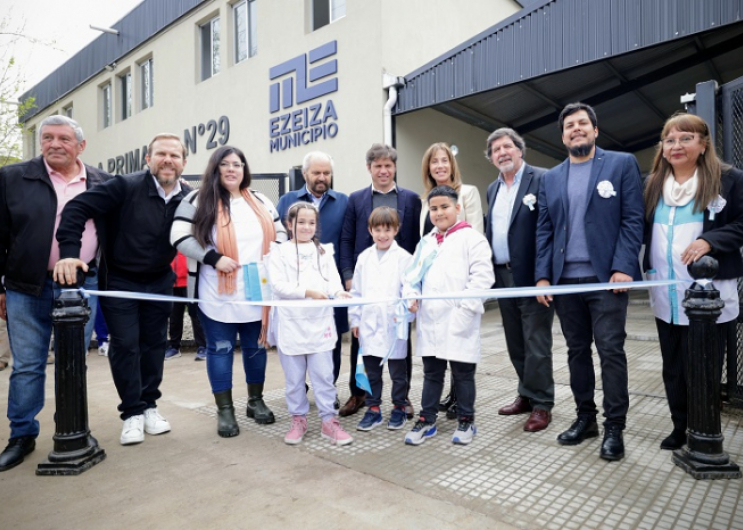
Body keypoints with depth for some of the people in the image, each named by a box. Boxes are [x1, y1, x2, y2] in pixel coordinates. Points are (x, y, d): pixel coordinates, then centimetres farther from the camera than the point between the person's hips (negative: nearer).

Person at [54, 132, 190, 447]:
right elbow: (77, 208, -20)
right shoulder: (125, 186, -17)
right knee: (125, 345, 0)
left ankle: (149, 405, 25)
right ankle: (132, 412, 13)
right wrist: (69, 252, -29)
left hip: (159, 282, 4)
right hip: (118, 281, -3)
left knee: (155, 344, 9)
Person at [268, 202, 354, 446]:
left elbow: (333, 279, 0)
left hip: (320, 322, 1)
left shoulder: (324, 251, 10)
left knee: (323, 375, 5)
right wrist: (308, 292, -21)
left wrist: (339, 292, -23)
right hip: (291, 323, -1)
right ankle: (298, 419, 27)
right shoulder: (279, 252, 2)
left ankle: (329, 421, 17)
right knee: (294, 377, 11)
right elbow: (277, 285, -9)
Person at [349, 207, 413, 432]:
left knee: (398, 371, 11)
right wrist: (355, 319, 8)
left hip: (394, 324, -3)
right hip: (368, 324, 4)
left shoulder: (403, 257, -5)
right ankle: (373, 409, 27)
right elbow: (356, 291, 10)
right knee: (371, 371, 13)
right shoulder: (364, 258, 7)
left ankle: (399, 409, 27)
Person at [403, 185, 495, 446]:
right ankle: (427, 420, 26)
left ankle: (466, 420, 26)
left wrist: (466, 305, -18)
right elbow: (413, 274, 16)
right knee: (431, 372, 14)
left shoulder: (471, 238, -4)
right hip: (429, 320, 5)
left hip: (459, 320, -5)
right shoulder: (425, 242, 15)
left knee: (462, 372, 9)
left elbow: (482, 275, -12)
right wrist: (411, 295, -2)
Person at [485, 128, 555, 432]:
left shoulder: (541, 179, -7)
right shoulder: (493, 189, 15)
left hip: (531, 276, -7)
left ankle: (541, 404, 14)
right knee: (516, 343, 15)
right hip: (503, 277, 7)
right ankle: (527, 395, 30)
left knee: (536, 343, 0)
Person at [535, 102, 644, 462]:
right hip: (565, 280, 4)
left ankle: (614, 427, 11)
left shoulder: (622, 164, 4)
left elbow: (633, 219, -3)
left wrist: (623, 267, -14)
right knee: (577, 351, 11)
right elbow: (544, 231, 10)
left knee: (611, 351, -1)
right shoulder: (550, 178, 14)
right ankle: (585, 418, 23)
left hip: (606, 277, -3)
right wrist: (542, 276, 1)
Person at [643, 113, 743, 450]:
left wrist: (709, 240, -20)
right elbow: (645, 231, 15)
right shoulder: (654, 184, 12)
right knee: (673, 368, 14)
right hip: (666, 297, 5)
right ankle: (680, 427, 30)